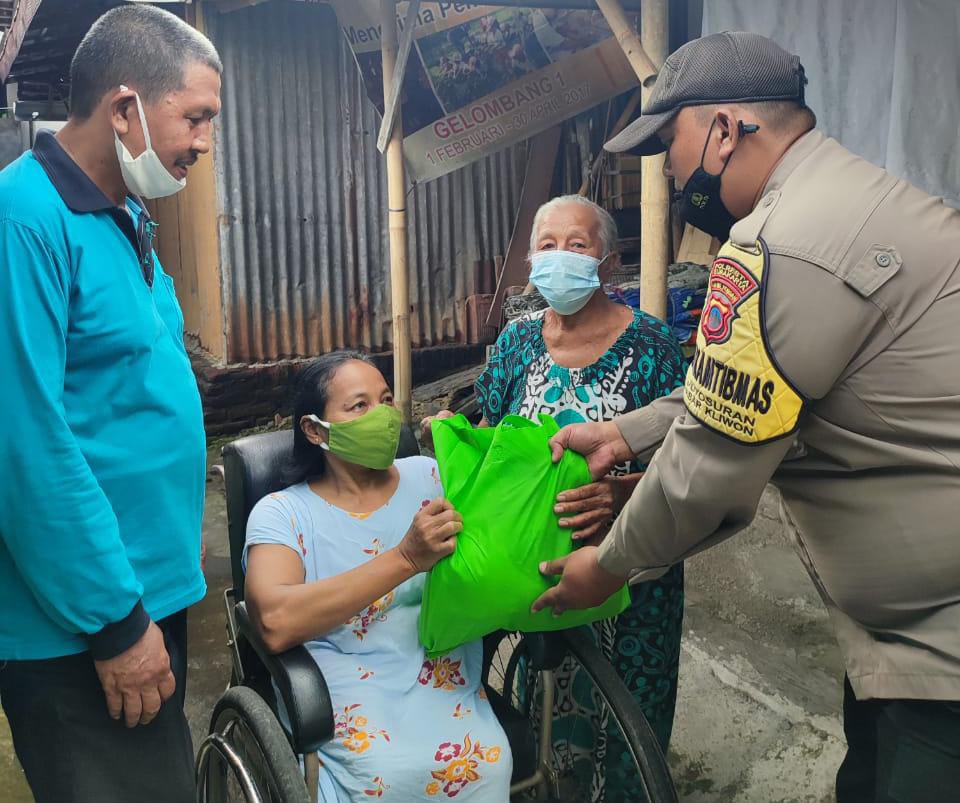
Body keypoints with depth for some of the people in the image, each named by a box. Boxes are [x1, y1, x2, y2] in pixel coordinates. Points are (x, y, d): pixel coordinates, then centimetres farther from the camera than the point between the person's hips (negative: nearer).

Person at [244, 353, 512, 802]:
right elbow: (275, 622, -19)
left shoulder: (430, 476, 9)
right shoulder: (282, 512, 0)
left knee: (486, 763, -23)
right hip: (350, 699, -2)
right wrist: (406, 559, -25)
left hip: (449, 687, 3)